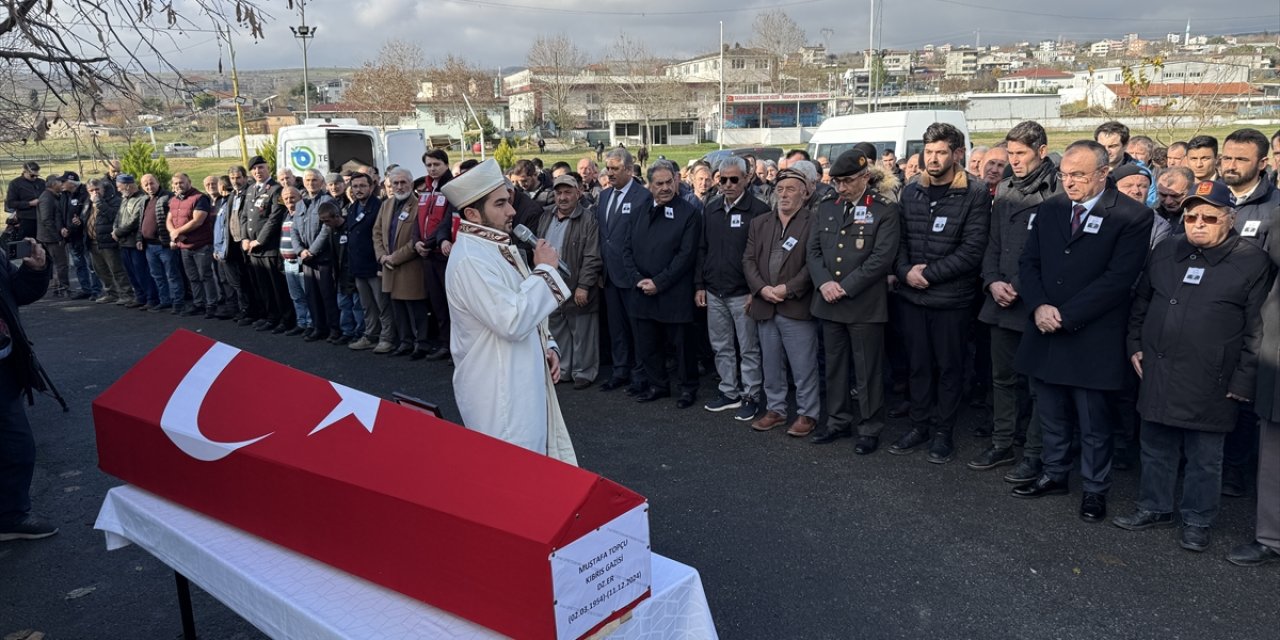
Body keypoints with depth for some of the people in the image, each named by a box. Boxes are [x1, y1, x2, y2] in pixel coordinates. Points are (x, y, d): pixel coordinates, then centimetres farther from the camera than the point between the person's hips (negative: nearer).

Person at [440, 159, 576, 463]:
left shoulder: (498, 248, 11)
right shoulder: (470, 259, -21)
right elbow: (513, 321, -29)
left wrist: (547, 345, 5)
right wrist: (545, 269, -18)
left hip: (522, 381, 10)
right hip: (499, 392, -10)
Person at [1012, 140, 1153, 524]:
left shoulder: (1132, 217, -8)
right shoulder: (1050, 210, 8)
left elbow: (1117, 279, -15)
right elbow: (1029, 263, 7)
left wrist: (1066, 316, -17)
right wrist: (1039, 306, -10)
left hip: (1092, 340, -5)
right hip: (1045, 334, 5)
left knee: (1094, 422, 7)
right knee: (1050, 415, 15)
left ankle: (1095, 490, 23)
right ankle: (1054, 475, 31)